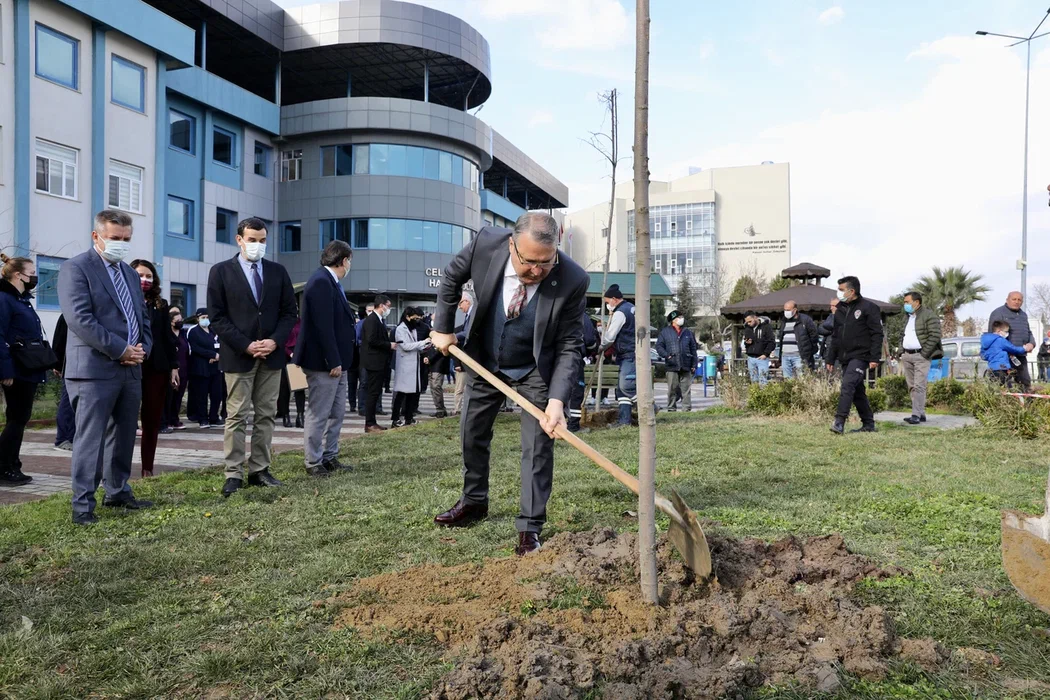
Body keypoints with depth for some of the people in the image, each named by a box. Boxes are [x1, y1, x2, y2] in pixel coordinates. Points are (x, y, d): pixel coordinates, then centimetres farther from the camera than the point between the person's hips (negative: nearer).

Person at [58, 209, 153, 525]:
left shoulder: (130, 273, 18)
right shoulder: (76, 268, -5)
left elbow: (143, 317, 20)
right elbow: (80, 319, -16)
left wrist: (142, 349, 1)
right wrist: (121, 350, -16)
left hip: (131, 368, 7)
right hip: (94, 368, -7)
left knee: (124, 435, 13)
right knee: (90, 438, -4)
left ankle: (118, 492, 25)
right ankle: (83, 504, 3)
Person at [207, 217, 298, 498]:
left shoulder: (278, 271, 8)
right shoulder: (221, 271, 0)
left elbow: (289, 312, 8)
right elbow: (217, 317, -4)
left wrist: (275, 341, -8)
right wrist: (246, 346, -13)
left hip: (271, 354, 3)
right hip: (238, 355, -3)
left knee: (266, 415, 7)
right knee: (237, 417, -1)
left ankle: (259, 470, 14)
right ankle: (233, 474, 4)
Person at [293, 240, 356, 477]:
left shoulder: (331, 282, 13)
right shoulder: (321, 281, -17)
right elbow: (323, 326, -22)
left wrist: (340, 361, 12)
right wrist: (333, 362, -21)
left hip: (337, 361, 10)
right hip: (324, 363, -10)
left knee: (336, 413, 16)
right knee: (319, 414, 1)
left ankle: (330, 457, 25)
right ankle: (314, 463, 11)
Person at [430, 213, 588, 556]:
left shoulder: (572, 281, -31)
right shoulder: (487, 243, -27)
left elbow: (570, 346, -23)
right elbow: (452, 277, -5)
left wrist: (557, 400, -34)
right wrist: (443, 328, -1)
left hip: (536, 371, -3)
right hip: (484, 361, 3)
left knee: (538, 447, -3)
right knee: (472, 434, 16)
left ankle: (530, 528, 10)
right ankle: (474, 502, 38)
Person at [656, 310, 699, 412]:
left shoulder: (688, 333, 15)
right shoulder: (665, 332, 6)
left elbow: (693, 350, 15)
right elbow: (659, 346, 4)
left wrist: (694, 365, 8)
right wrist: (666, 355, -12)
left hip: (686, 366, 3)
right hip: (672, 366, -2)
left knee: (686, 388, 2)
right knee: (672, 389, 0)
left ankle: (687, 408, 6)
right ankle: (671, 408, 8)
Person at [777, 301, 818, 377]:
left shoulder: (805, 319, -1)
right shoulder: (784, 322, 19)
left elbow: (814, 335, -1)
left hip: (799, 355, -6)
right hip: (785, 356, 6)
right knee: (787, 379, 6)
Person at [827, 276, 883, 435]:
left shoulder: (869, 308, -5)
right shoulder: (840, 310, 15)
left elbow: (877, 334, -10)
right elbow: (836, 337, 19)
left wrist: (875, 358, -17)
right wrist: (831, 359, 17)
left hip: (860, 356, -7)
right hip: (845, 357, 7)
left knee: (847, 386, -20)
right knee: (857, 392, 10)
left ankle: (839, 421, -25)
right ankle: (868, 424, 19)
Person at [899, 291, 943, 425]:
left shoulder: (928, 315, -6)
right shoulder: (908, 317, 19)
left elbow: (935, 336, -13)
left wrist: (924, 354, -15)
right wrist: (902, 352, 12)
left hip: (920, 356, -8)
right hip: (907, 356, 8)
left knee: (919, 386, -12)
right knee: (912, 387, 8)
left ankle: (916, 415, -14)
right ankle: (921, 413, 14)